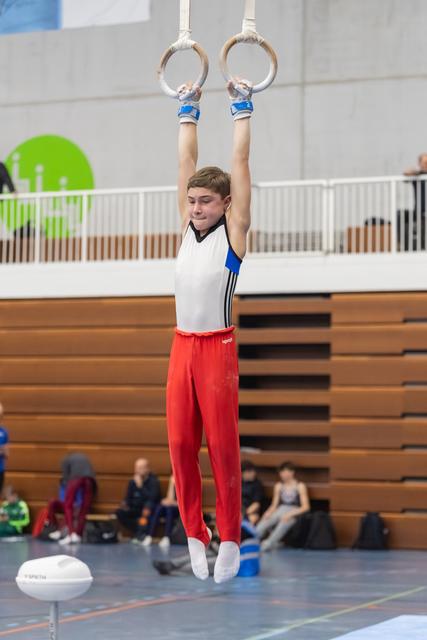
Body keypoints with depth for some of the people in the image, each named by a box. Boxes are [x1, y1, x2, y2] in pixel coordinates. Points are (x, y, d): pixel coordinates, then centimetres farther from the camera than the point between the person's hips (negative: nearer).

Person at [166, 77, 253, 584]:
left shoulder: (232, 232, -2)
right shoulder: (188, 228, 10)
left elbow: (239, 160, -1)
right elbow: (187, 161, 16)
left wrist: (241, 107, 4)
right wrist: (188, 110, 20)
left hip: (217, 347, -5)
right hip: (181, 346, 5)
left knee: (222, 444, -2)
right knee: (181, 443, 4)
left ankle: (230, 540, 5)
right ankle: (194, 536, 13)